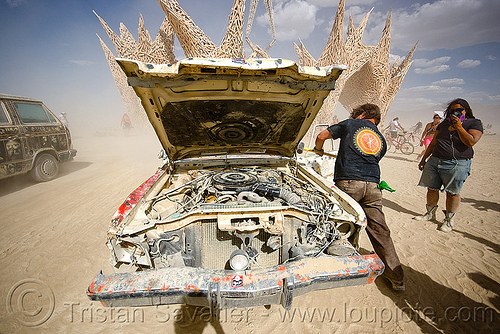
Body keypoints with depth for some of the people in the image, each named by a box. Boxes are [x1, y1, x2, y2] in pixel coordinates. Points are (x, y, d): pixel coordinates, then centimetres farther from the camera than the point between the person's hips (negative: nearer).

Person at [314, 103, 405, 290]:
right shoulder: (381, 141, 24)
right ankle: (396, 277, 22)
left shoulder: (350, 124, 11)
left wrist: (318, 150, 33)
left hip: (348, 183, -5)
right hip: (372, 186, 5)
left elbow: (321, 136, 12)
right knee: (379, 230, 12)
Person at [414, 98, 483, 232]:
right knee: (432, 189, 6)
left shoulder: (475, 123, 4)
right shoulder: (444, 124, 17)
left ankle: (449, 220, 13)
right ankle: (430, 213, 22)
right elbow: (433, 143, 18)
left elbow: (470, 142, -12)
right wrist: (423, 159, 16)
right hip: (435, 161, 5)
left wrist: (458, 126, -11)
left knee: (452, 193, 0)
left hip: (457, 164, -4)